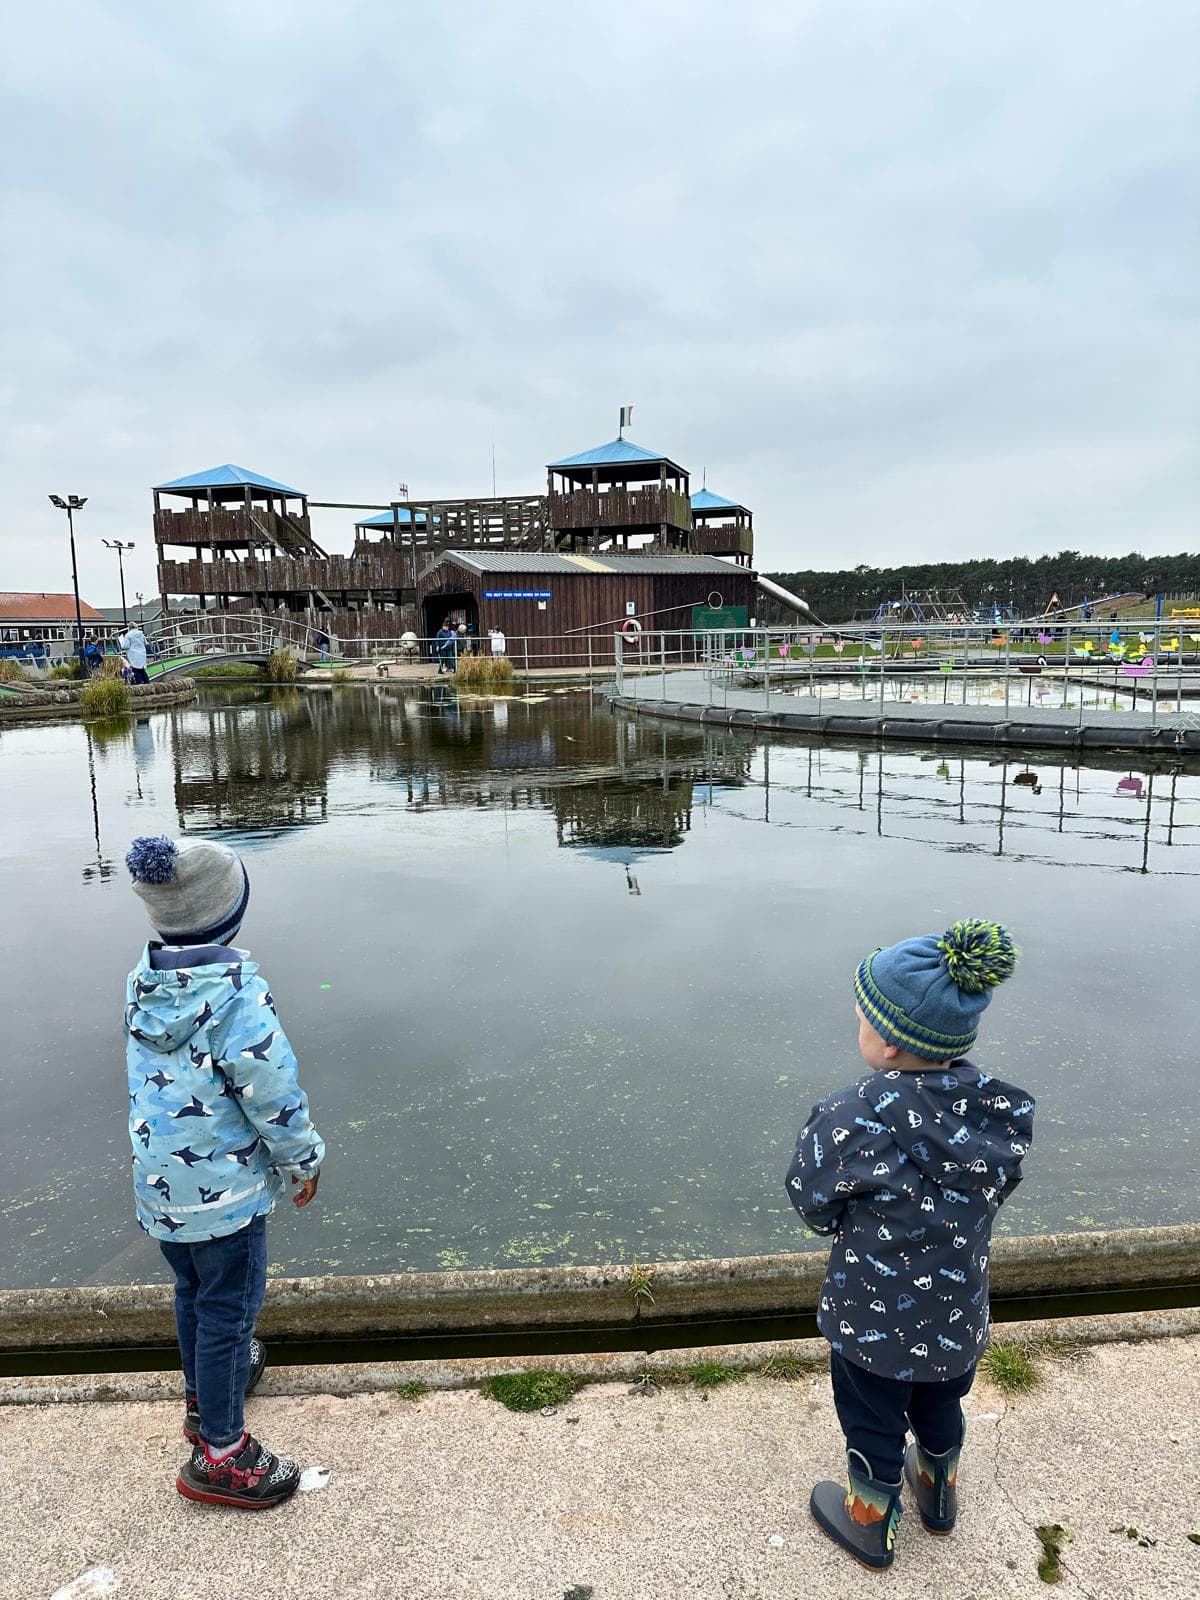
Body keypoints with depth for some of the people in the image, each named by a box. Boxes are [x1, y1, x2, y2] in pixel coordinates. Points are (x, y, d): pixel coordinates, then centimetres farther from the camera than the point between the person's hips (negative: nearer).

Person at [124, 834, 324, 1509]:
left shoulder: (145, 979, -5)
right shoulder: (236, 992, -28)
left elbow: (148, 1075, 8)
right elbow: (275, 1094, -21)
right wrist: (302, 1162, -4)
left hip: (158, 1180, 7)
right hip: (224, 1184, -7)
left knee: (194, 1291, 27)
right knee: (229, 1307, 10)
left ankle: (204, 1394, 50)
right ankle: (221, 1454, 25)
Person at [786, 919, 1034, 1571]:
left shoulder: (854, 1118, -34)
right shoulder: (1000, 1110, -19)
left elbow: (812, 1203, -18)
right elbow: (997, 1188, -2)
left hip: (874, 1318, -4)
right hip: (959, 1314, 5)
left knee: (872, 1422, 23)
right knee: (941, 1408, 32)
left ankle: (869, 1522, 48)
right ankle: (938, 1493, 58)